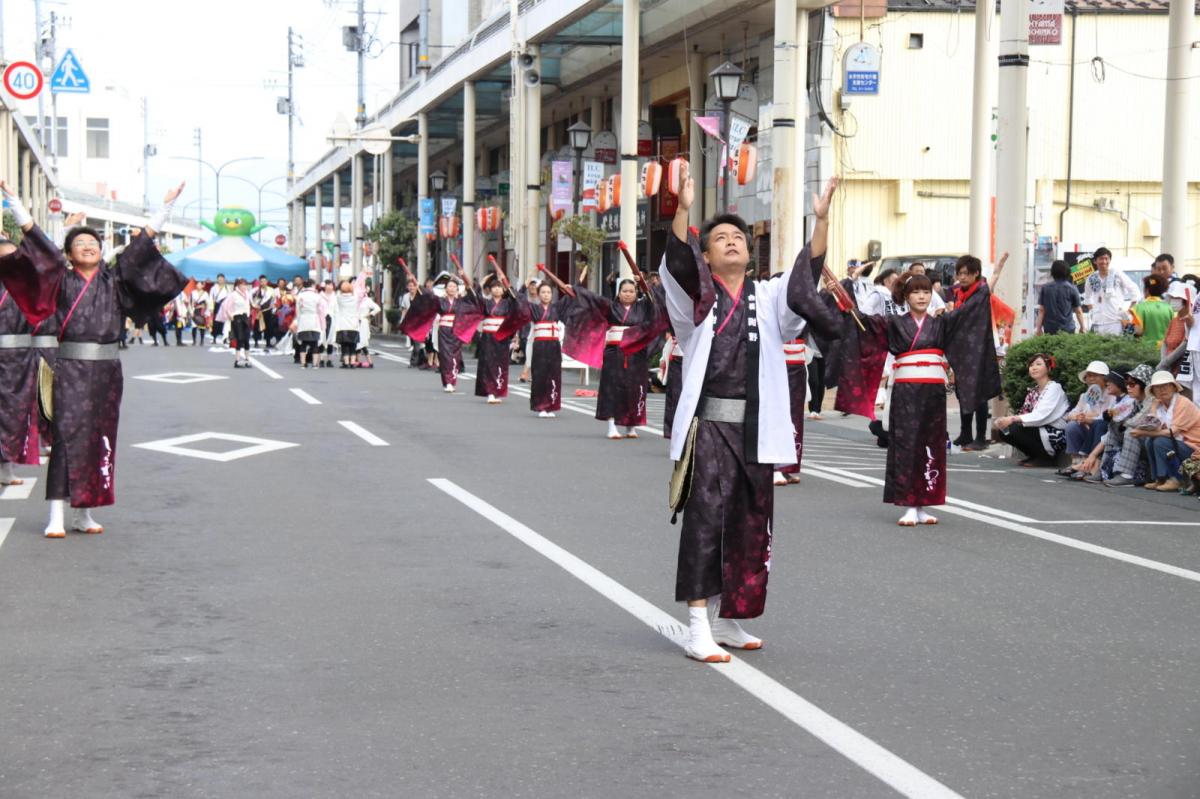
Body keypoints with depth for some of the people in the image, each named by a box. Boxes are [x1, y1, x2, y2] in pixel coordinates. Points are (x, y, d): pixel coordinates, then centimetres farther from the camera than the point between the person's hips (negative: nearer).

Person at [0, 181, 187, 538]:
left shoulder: (113, 280, 10)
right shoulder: (62, 280, 4)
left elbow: (142, 244, 10)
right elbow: (35, 238, -2)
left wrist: (167, 206, 9)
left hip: (107, 369, 3)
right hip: (71, 368, -3)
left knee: (99, 439, 6)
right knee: (68, 435, -10)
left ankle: (84, 514, 15)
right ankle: (56, 517, -12)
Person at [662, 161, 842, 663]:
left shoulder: (768, 298, 12)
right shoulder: (695, 296, 3)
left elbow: (806, 277, -3)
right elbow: (677, 264, -15)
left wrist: (821, 220, -15)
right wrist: (683, 209, -29)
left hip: (755, 429, 4)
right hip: (707, 424, -4)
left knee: (749, 526, 10)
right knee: (705, 518, -11)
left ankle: (727, 619, 24)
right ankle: (698, 627, -11)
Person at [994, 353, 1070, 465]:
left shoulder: (1054, 388, -10)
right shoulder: (1033, 392, 15)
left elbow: (1040, 416, -22)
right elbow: (1024, 414, 4)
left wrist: (1012, 419, -26)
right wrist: (1005, 421, -15)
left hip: (1054, 437, -8)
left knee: (1014, 428, -25)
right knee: (1002, 431, -4)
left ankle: (1042, 457, -6)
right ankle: (1035, 456, 6)